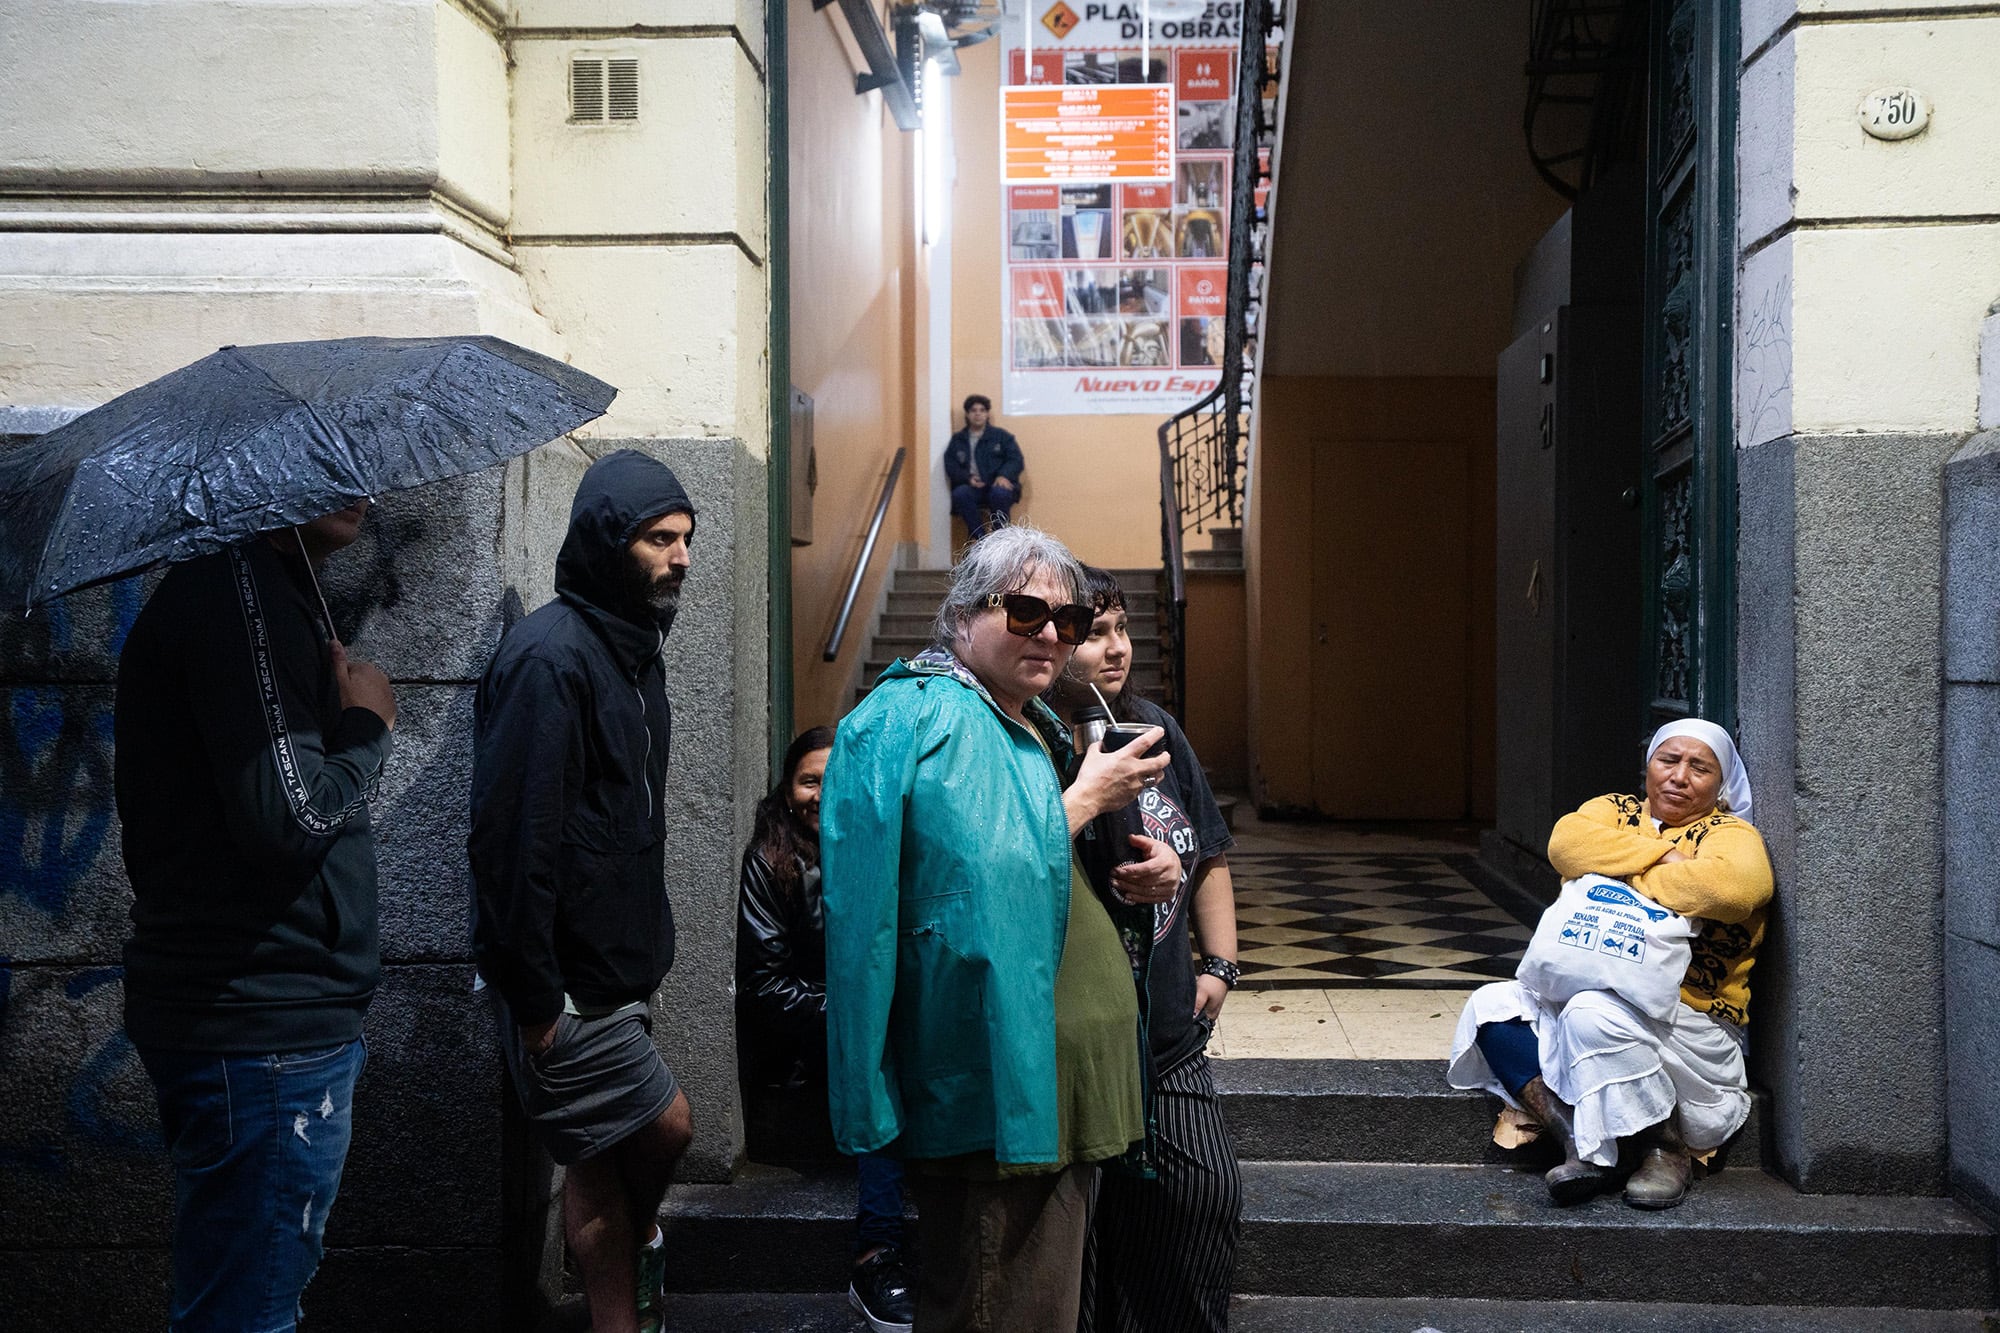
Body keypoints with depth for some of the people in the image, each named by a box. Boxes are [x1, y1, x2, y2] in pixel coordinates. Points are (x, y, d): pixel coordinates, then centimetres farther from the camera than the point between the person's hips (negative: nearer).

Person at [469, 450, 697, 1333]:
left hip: (615, 970, 9)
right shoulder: (551, 656, -19)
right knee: (665, 1126, 0)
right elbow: (513, 838, -23)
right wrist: (534, 1000, -22)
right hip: (567, 981, -9)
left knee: (605, 1163, 15)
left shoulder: (634, 647, 11)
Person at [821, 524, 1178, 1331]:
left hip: (1055, 1094, 10)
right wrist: (1087, 800, -13)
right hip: (995, 1105, -10)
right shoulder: (917, 717, -13)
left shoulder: (1036, 727, 15)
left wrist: (1143, 878, 4)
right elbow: (983, 887, -21)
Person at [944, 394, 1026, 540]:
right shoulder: (958, 440, 19)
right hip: (972, 488, 1)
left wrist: (1004, 475, -17)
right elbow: (950, 467, 8)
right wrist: (968, 478, -12)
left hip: (997, 486, -1)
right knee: (959, 494, -33)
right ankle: (980, 537, -25)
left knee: (1000, 493, -37)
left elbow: (1016, 459, 4)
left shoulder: (1001, 436, 15)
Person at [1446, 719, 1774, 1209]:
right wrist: (1661, 856, -16)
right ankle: (1578, 1146, -24)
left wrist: (1629, 877, -14)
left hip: (1687, 1019, -6)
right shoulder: (1615, 812, 15)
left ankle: (1667, 1151, -13)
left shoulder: (1730, 834, 0)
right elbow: (1567, 841, -8)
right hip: (1585, 995, 6)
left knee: (1592, 1014, -34)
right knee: (1491, 1005, -15)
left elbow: (1738, 886, -25)